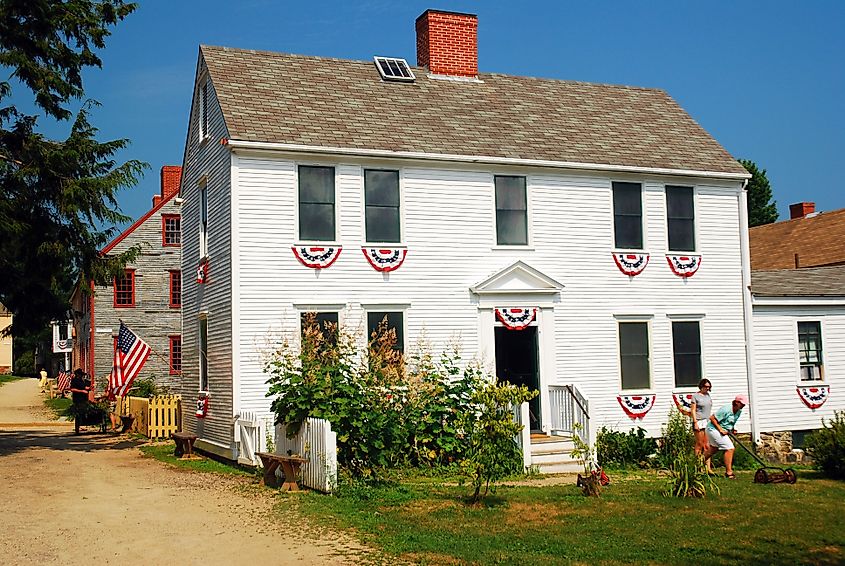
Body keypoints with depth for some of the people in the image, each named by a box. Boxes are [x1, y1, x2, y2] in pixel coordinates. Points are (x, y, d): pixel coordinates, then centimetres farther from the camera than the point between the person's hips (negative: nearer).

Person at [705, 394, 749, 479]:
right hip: (714, 429, -10)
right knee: (730, 448, -16)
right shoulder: (726, 410, -26)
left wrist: (732, 429, 3)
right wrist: (720, 429, -23)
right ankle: (729, 472, -11)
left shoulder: (739, 411, 2)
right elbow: (712, 418, -22)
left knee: (713, 450, 22)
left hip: (723, 430, 10)